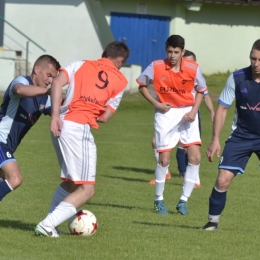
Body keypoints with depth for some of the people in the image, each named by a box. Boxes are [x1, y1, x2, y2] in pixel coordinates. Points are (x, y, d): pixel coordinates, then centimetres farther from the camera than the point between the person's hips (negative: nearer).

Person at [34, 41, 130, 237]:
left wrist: (55, 116, -7)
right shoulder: (120, 81, 10)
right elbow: (105, 116, 5)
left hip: (61, 125, 6)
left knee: (70, 182, 24)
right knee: (87, 190, 0)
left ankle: (50, 223, 17)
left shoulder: (81, 65, 16)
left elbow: (57, 82, -3)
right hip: (79, 129, -6)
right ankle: (47, 225, -12)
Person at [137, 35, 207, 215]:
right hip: (166, 114, -1)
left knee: (195, 157, -9)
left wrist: (194, 110, -8)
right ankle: (159, 200, 18)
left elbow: (200, 90, 7)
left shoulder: (193, 69, -10)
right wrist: (156, 103, -11)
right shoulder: (156, 67, -12)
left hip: (187, 114, 1)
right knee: (164, 159, -3)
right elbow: (142, 86, 2)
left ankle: (184, 200, 5)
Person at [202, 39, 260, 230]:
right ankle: (213, 221, 7)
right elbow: (222, 108, -1)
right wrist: (215, 140, -4)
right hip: (241, 136, 1)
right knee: (223, 179, -8)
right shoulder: (237, 78, -10)